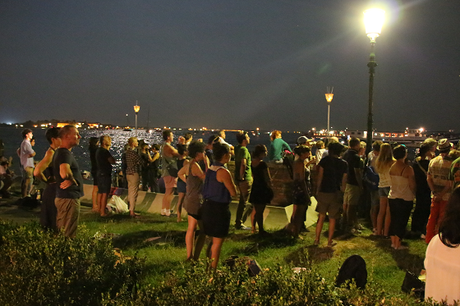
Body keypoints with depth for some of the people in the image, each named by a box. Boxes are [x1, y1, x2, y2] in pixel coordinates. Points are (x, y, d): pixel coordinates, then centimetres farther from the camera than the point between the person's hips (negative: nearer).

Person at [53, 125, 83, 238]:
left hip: (62, 198, 11)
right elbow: (64, 173, -37)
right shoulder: (65, 153, -19)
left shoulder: (61, 152, 15)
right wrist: (73, 180, -16)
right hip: (69, 199, -11)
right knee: (68, 236, -4)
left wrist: (70, 179, -2)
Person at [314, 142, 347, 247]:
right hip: (336, 193, 0)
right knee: (332, 219, 9)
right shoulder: (344, 164, 2)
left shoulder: (325, 160, -3)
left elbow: (320, 177, -2)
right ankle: (329, 241, 13)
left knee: (321, 216, 11)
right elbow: (344, 181, 3)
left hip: (324, 192, 0)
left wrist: (317, 190, 7)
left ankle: (317, 239, 13)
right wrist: (342, 193, 13)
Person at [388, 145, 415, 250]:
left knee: (394, 220, 15)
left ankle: (393, 242, 23)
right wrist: (413, 194, 6)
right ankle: (397, 244, 9)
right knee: (402, 221, 5)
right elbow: (412, 185, -12)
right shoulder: (408, 169, -17)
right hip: (405, 199, -5)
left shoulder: (391, 167, -1)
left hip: (392, 197, 5)